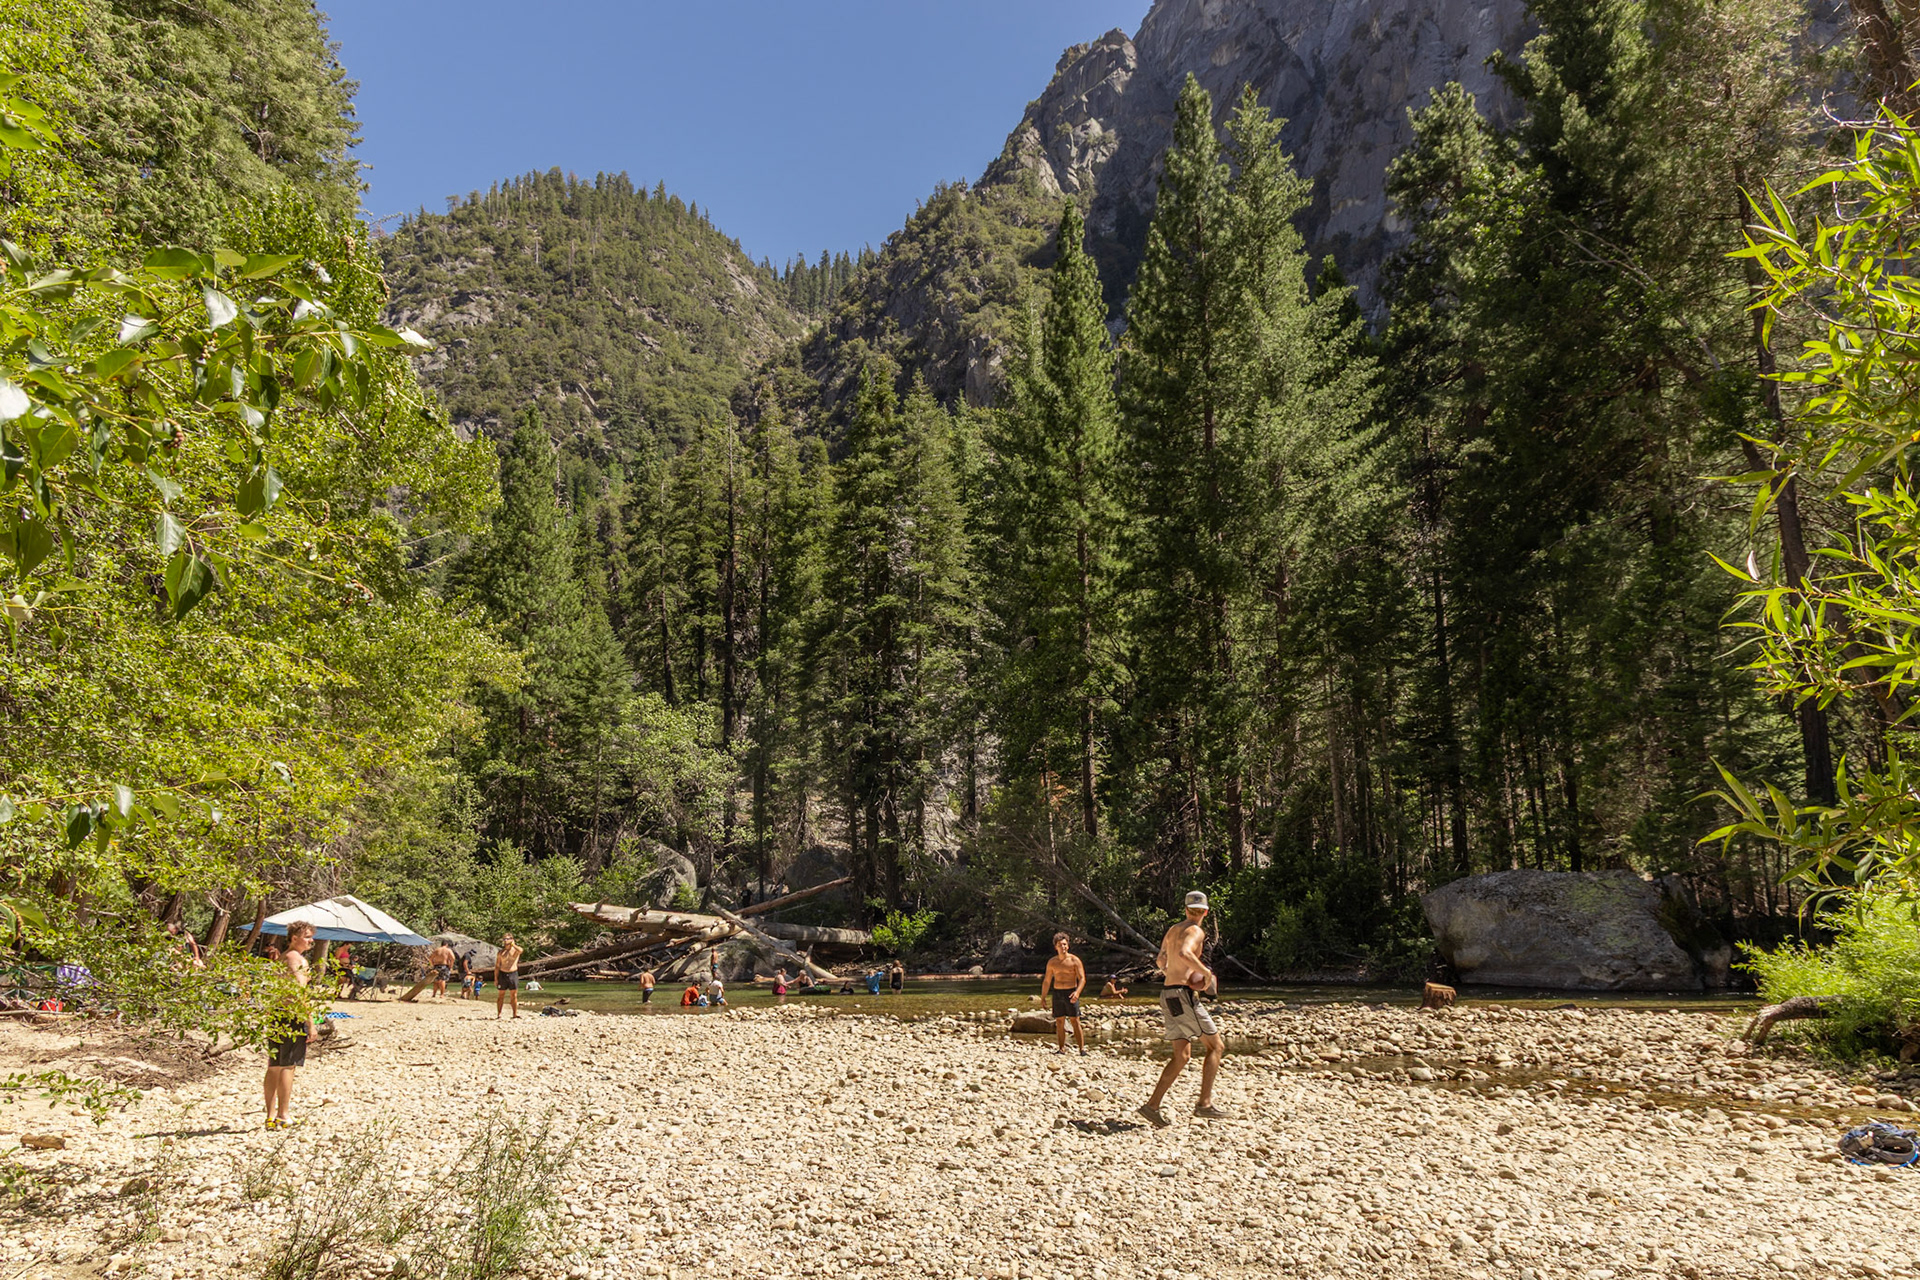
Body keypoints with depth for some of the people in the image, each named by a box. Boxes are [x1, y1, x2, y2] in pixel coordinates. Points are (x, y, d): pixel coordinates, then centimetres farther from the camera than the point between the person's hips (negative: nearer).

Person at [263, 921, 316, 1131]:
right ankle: (282, 1117, 0)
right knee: (288, 1067, -3)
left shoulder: (279, 959, 16)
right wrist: (310, 1023, -16)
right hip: (293, 1017, -9)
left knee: (274, 1066, 12)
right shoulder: (298, 960, -11)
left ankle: (271, 1116, 18)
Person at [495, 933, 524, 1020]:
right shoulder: (501, 952, 7)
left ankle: (515, 1014, 5)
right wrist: (495, 978, 1)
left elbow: (520, 950, -24)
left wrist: (512, 944, -14)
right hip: (502, 974, 1)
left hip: (513, 974, -1)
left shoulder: (515, 949, 3)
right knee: (501, 995, 3)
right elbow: (497, 966, 8)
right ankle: (498, 1014, 7)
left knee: (514, 995, 1)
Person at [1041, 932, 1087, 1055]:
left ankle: (1082, 1049, -5)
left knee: (1075, 1022, -7)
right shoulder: (1052, 962, 7)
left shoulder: (1074, 960, -4)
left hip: (1071, 993, -4)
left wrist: (1077, 992, -26)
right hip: (1057, 993, 4)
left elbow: (1082, 979, -9)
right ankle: (1061, 1049, 9)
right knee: (1059, 1022, 4)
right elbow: (1046, 981, 15)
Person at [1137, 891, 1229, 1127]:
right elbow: (1184, 953, -27)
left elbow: (1161, 962, 29)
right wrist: (1207, 973, -17)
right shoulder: (1196, 931, -7)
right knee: (1216, 1046, 2)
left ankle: (1153, 1105, 0)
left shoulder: (1172, 930, 19)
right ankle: (1205, 1104, -4)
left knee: (1182, 1055, 8)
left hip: (1167, 994, 8)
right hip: (1183, 994, -8)